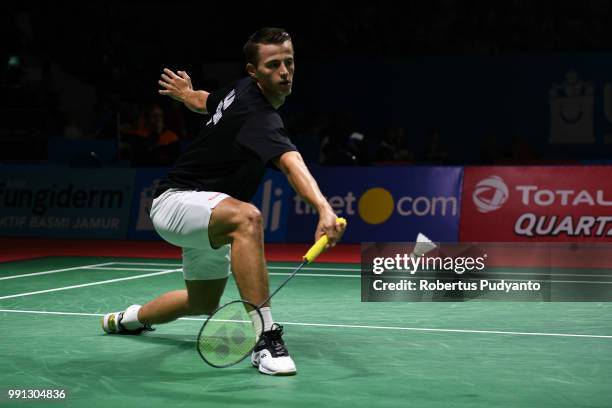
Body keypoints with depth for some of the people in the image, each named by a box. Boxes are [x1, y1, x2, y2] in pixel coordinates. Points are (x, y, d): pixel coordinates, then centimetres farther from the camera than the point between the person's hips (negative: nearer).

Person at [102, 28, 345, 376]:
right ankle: (265, 338, -40)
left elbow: (205, 101, 21)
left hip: (204, 212, 11)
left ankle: (128, 318, 55)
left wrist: (186, 93, 44)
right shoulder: (260, 117, -30)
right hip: (176, 201, -11)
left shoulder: (243, 90, -1)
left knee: (204, 304, 27)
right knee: (247, 218, -42)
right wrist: (325, 209, -66)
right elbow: (292, 163, -50)